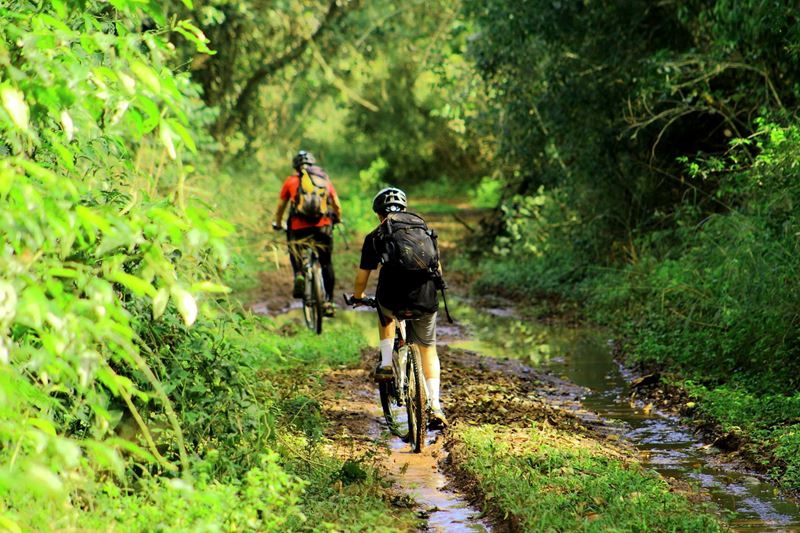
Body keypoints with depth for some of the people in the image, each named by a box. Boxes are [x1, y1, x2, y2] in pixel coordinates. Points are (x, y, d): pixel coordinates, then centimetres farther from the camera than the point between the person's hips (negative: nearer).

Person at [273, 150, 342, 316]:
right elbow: (337, 206, 18)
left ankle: (298, 274, -1)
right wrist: (337, 219, 39)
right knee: (326, 263, 14)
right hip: (323, 226, 1)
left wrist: (277, 223, 39)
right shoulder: (325, 179, 18)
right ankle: (329, 302, 10)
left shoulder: (291, 181, 13)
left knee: (294, 248, 27)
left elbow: (280, 207, 21)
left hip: (299, 226, -1)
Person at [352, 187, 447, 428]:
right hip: (425, 301, 2)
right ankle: (435, 407, 12)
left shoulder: (376, 237, 10)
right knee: (428, 349, 22)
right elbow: (438, 269, 26)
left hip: (394, 301, -1)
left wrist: (357, 296, 34)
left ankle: (386, 364, 24)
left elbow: (362, 277, 13)